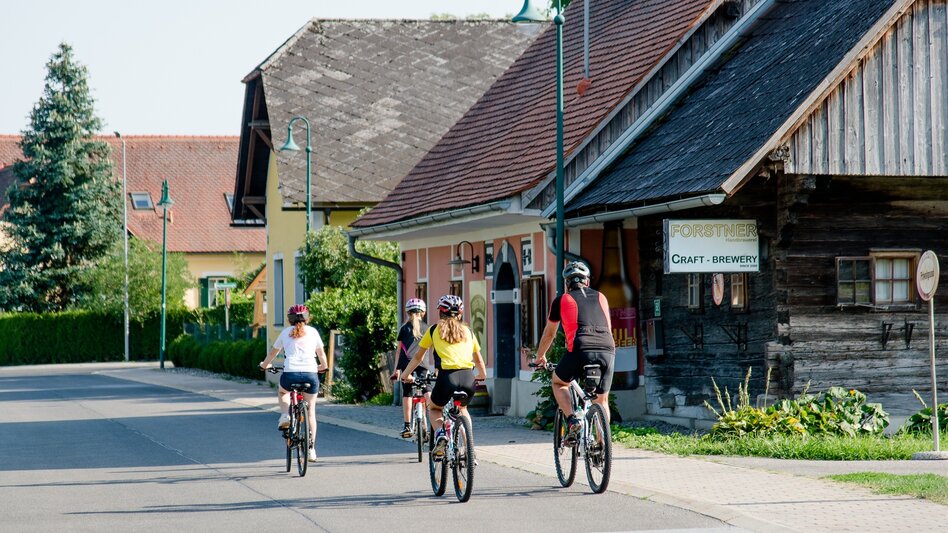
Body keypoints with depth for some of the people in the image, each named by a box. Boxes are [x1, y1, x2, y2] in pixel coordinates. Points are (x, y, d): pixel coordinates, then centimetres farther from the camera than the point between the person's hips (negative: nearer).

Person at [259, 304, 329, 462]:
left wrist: (265, 364, 46)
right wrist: (323, 366, 46)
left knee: (282, 392, 34)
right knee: (310, 411, 12)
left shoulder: (286, 332, 15)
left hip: (290, 373, 0)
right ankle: (311, 449, 8)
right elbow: (321, 353, 26)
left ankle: (285, 415, 7)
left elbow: (273, 352, 27)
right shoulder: (312, 331, 15)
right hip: (310, 374, 0)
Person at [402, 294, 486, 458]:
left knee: (434, 407, 29)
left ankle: (439, 434, -1)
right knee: (462, 409, 34)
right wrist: (482, 375, 51)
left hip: (447, 376, -2)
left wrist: (405, 374, 40)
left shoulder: (434, 330, 16)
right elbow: (478, 360, 30)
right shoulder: (468, 331, 21)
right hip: (468, 378, 2)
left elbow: (418, 357, 24)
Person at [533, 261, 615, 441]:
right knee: (602, 401, 18)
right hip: (608, 351, 3)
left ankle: (573, 421, 2)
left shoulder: (562, 300, 17)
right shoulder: (601, 297, 25)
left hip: (580, 350, -3)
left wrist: (540, 357, 45)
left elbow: (549, 333, 29)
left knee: (558, 382, 23)